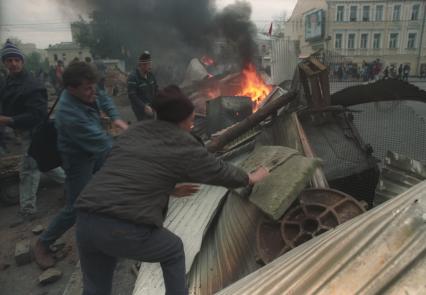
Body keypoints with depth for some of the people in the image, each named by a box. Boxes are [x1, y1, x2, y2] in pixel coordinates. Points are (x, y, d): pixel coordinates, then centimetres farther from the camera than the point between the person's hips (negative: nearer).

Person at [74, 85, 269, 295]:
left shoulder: (134, 131, 18)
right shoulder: (184, 145, 1)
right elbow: (219, 171, 13)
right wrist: (250, 178, 31)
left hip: (86, 221, 6)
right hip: (128, 231, -6)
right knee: (173, 250, 24)